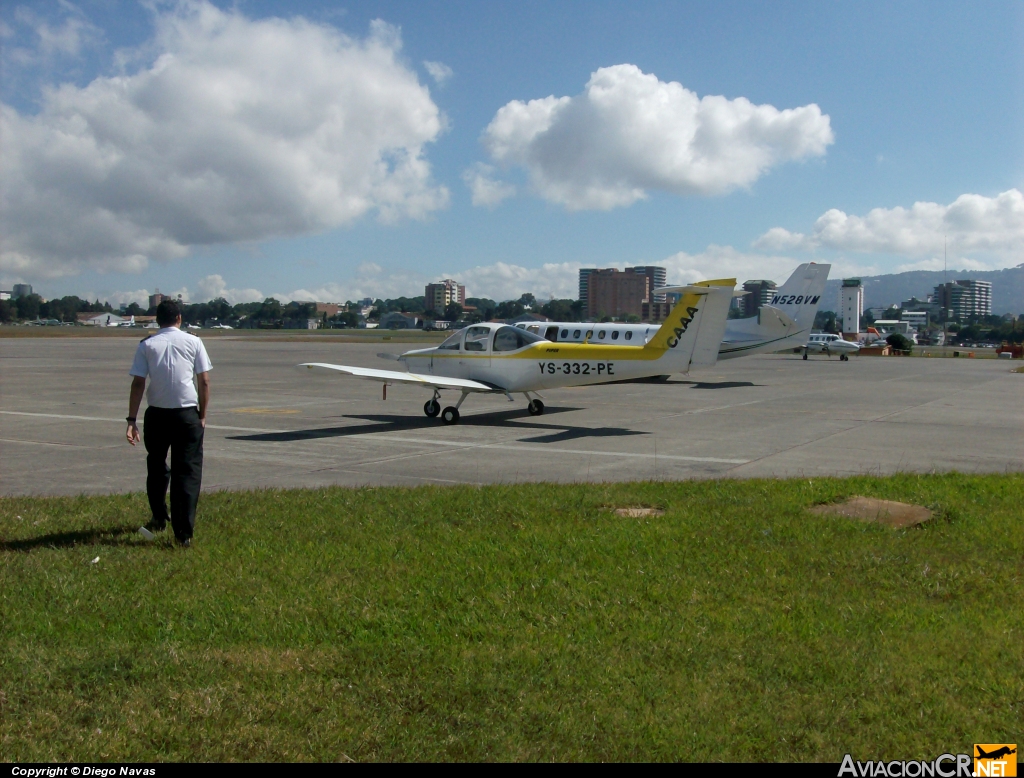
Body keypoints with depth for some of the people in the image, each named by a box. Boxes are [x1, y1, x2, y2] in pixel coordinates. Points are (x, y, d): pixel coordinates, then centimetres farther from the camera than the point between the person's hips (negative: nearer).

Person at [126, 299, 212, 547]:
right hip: (187, 414, -1)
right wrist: (202, 415, 9)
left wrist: (132, 419, -1)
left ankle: (159, 519, 34)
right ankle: (184, 533, -3)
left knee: (156, 467, 22)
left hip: (157, 414, 1)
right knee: (188, 471, 2)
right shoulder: (193, 342, 2)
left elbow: (138, 383, -3)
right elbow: (204, 381, 0)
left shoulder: (147, 345, 1)